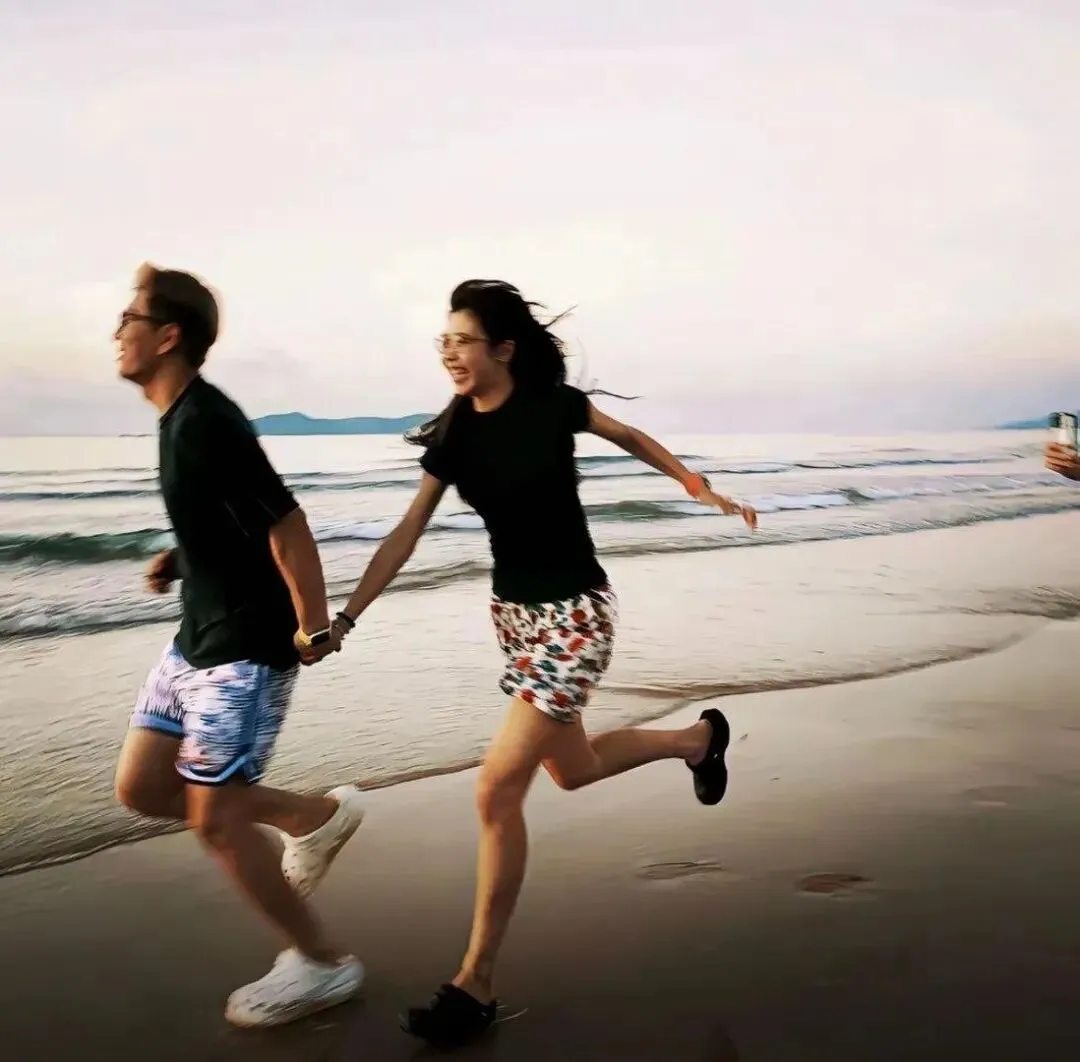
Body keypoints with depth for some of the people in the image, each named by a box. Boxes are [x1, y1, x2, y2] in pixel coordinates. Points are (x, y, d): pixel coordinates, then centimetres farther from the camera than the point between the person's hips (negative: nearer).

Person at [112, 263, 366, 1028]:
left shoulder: (205, 423, -22)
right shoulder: (181, 416, 9)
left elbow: (286, 524, -24)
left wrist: (314, 627, -20)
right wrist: (181, 559, 10)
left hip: (248, 646, -10)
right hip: (199, 636, 10)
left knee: (214, 817, -3)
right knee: (141, 789, 14)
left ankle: (322, 965, 15)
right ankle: (320, 816, 24)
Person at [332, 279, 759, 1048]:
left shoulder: (555, 405, -13)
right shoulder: (453, 435, -1)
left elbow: (631, 438, 6)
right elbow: (405, 537, -2)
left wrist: (702, 488, 6)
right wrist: (346, 616, -9)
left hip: (575, 614, -6)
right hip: (513, 613, 6)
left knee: (498, 793, -10)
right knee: (572, 769, 22)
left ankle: (477, 986, 3)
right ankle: (699, 738, 49)